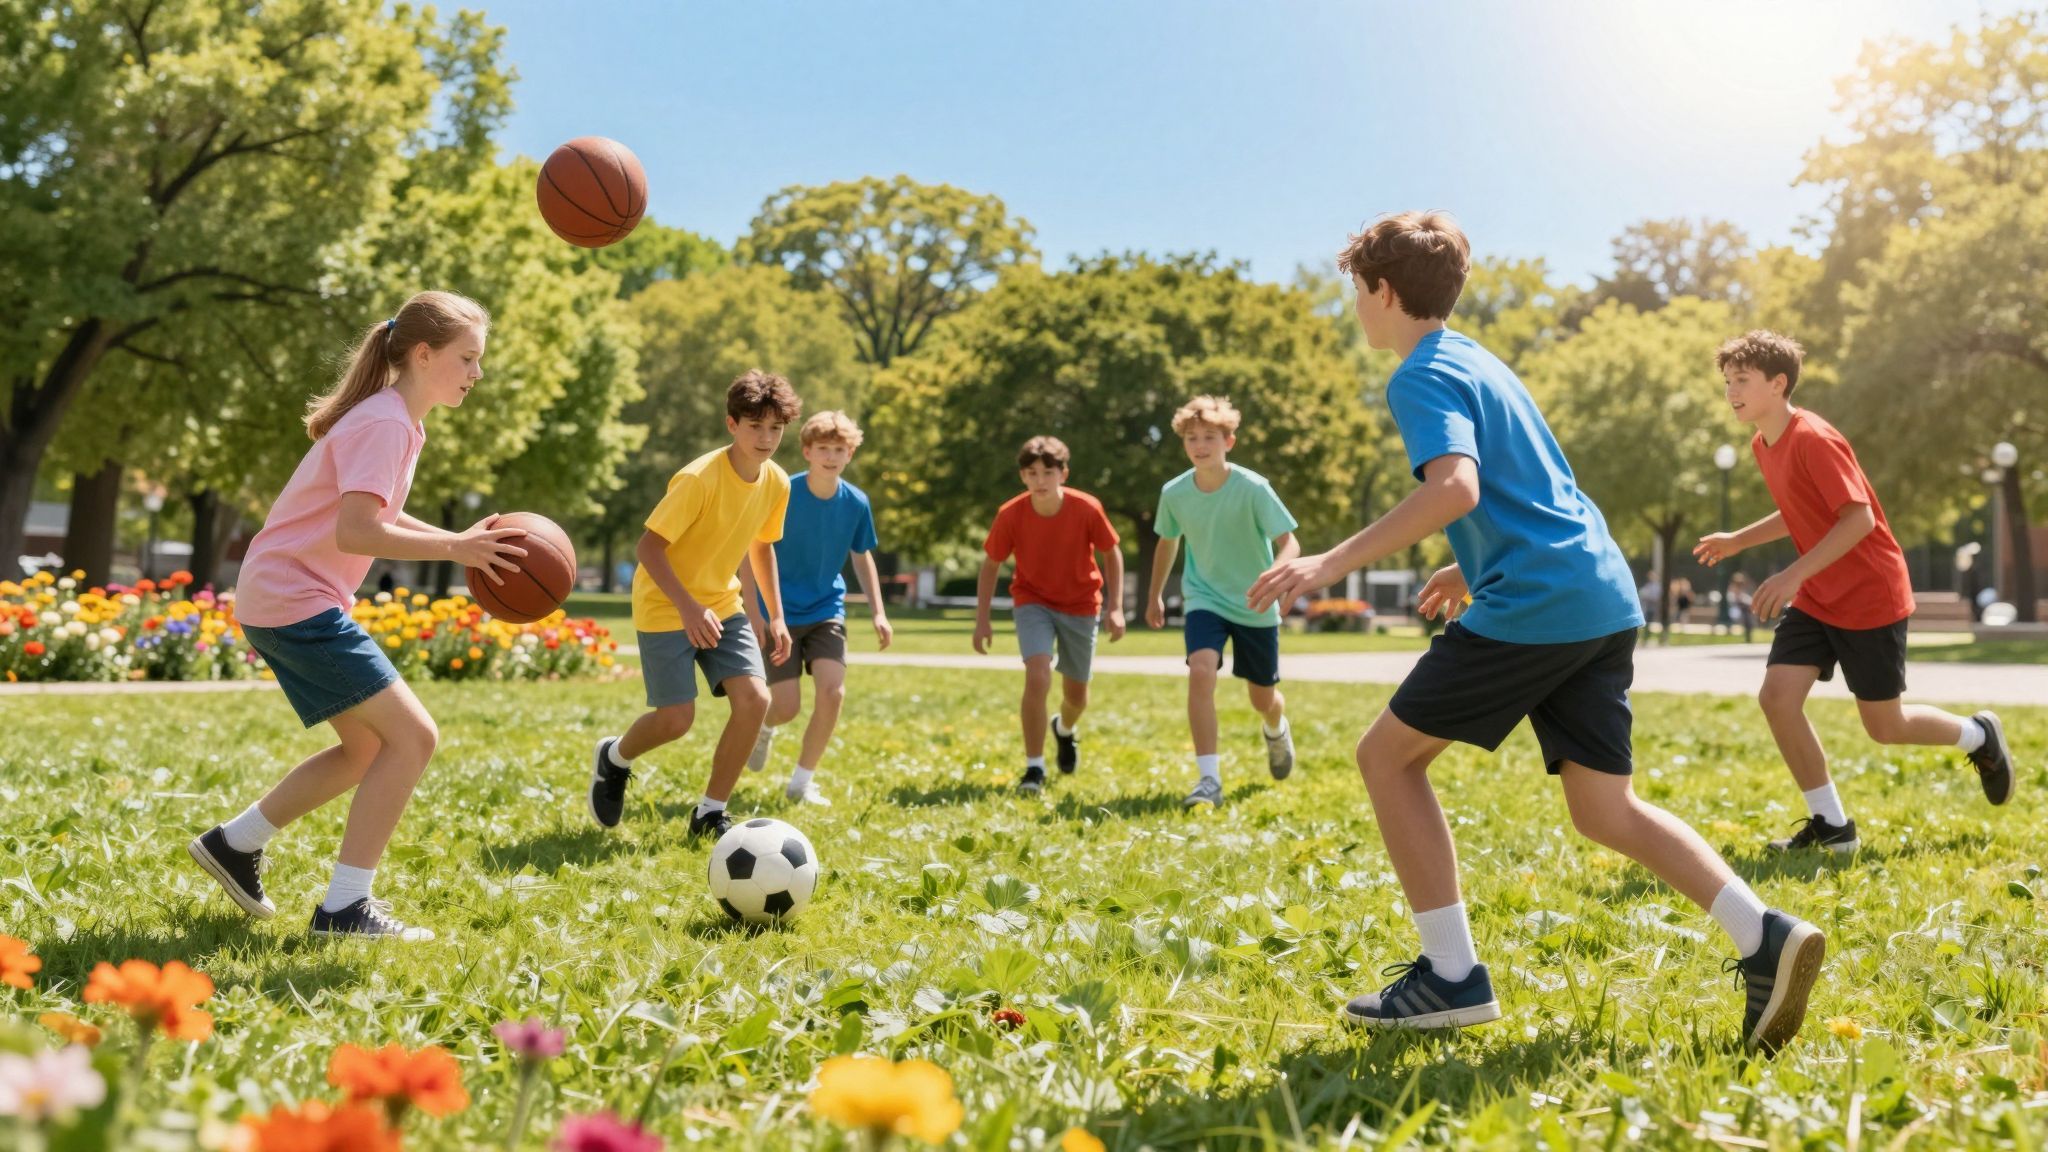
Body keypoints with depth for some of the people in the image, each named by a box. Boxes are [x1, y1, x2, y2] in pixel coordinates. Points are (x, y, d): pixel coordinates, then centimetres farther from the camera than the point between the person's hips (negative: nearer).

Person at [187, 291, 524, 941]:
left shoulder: (395, 419, 12)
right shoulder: (383, 423, -18)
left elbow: (376, 513, 19)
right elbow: (356, 532, -27)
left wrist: (462, 541, 7)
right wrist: (454, 549, -23)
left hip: (284, 600, 10)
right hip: (296, 600, -10)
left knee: (369, 747, 18)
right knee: (413, 737, -11)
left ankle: (235, 844, 28)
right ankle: (344, 908, -7)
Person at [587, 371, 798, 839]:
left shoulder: (777, 483, -4)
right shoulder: (699, 478, -25)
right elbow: (647, 547, -24)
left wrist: (776, 616, 7)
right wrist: (688, 607, -34)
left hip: (722, 604, 6)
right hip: (665, 607, -6)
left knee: (755, 699, -12)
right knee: (676, 720, -11)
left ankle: (710, 815, 4)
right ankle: (614, 757, 26)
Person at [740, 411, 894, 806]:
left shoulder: (856, 503, -7)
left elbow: (862, 557, 10)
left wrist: (878, 612, 1)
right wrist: (755, 616, -18)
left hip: (827, 611, 3)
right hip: (779, 613, -3)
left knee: (832, 693, -15)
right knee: (787, 706, -8)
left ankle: (801, 782, 4)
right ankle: (764, 726, 33)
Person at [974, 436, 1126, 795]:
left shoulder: (1087, 509, -21)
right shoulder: (1010, 514, -20)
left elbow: (1111, 554, -6)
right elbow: (991, 564, -6)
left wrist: (1116, 608, -11)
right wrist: (982, 619, -8)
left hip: (1080, 606, 1)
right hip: (1032, 601, -1)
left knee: (1076, 693, 12)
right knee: (1037, 677, -23)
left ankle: (1065, 730, 51)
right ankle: (1034, 769, -11)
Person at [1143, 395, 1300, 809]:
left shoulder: (1253, 488, -20)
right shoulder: (1174, 493, -9)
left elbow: (1289, 543, -22)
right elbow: (1167, 543, 10)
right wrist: (1155, 596, 19)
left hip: (1256, 607, -1)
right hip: (1204, 599, 1)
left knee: (1263, 698, 11)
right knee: (1201, 671, -26)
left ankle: (1276, 730, 51)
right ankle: (1209, 779, -24)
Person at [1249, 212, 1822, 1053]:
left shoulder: (1421, 377, -5)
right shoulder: (1477, 361, 24)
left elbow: (1455, 486, -24)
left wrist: (1335, 563, -24)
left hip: (1532, 605, -9)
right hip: (1604, 597, 9)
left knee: (1388, 754, 3)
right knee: (1604, 811, 10)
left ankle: (1451, 977, 2)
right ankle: (1766, 939, -6)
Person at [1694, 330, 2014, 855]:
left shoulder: (1813, 439, -22)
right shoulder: (1762, 445, 5)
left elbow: (1859, 517, -27)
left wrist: (1793, 575, -30)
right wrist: (1738, 541, 11)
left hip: (1871, 599, -8)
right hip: (1816, 598, 8)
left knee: (1885, 726, 4)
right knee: (1777, 696, -9)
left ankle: (1980, 735, 35)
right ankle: (1831, 824, 3)